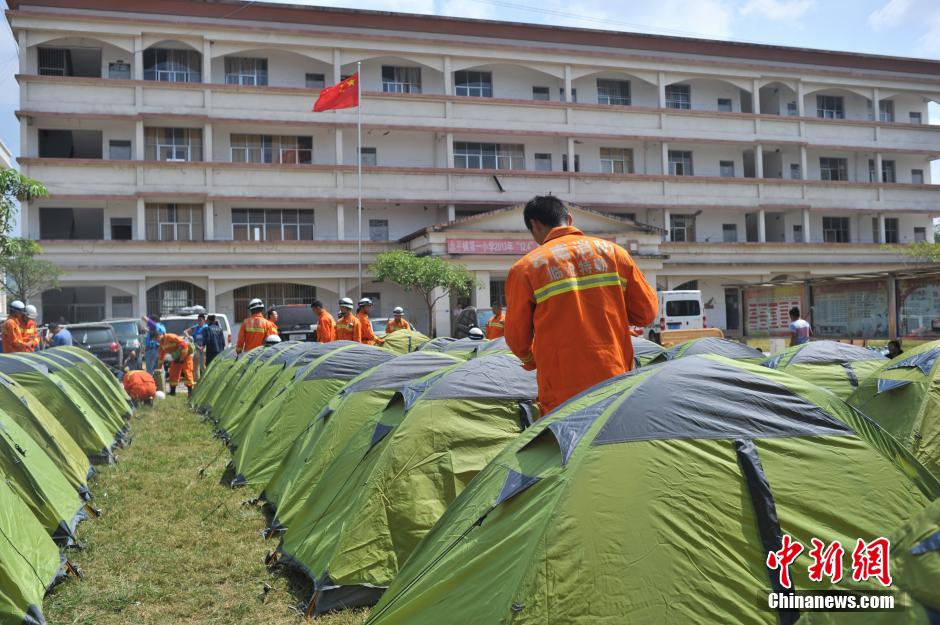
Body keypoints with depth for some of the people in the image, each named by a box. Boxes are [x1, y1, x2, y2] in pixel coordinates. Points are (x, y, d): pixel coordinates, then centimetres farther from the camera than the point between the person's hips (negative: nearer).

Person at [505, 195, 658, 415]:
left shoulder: (525, 267, -3)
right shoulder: (612, 251, 5)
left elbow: (517, 339, 4)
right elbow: (647, 311, 8)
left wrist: (529, 361, 25)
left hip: (562, 396, -3)